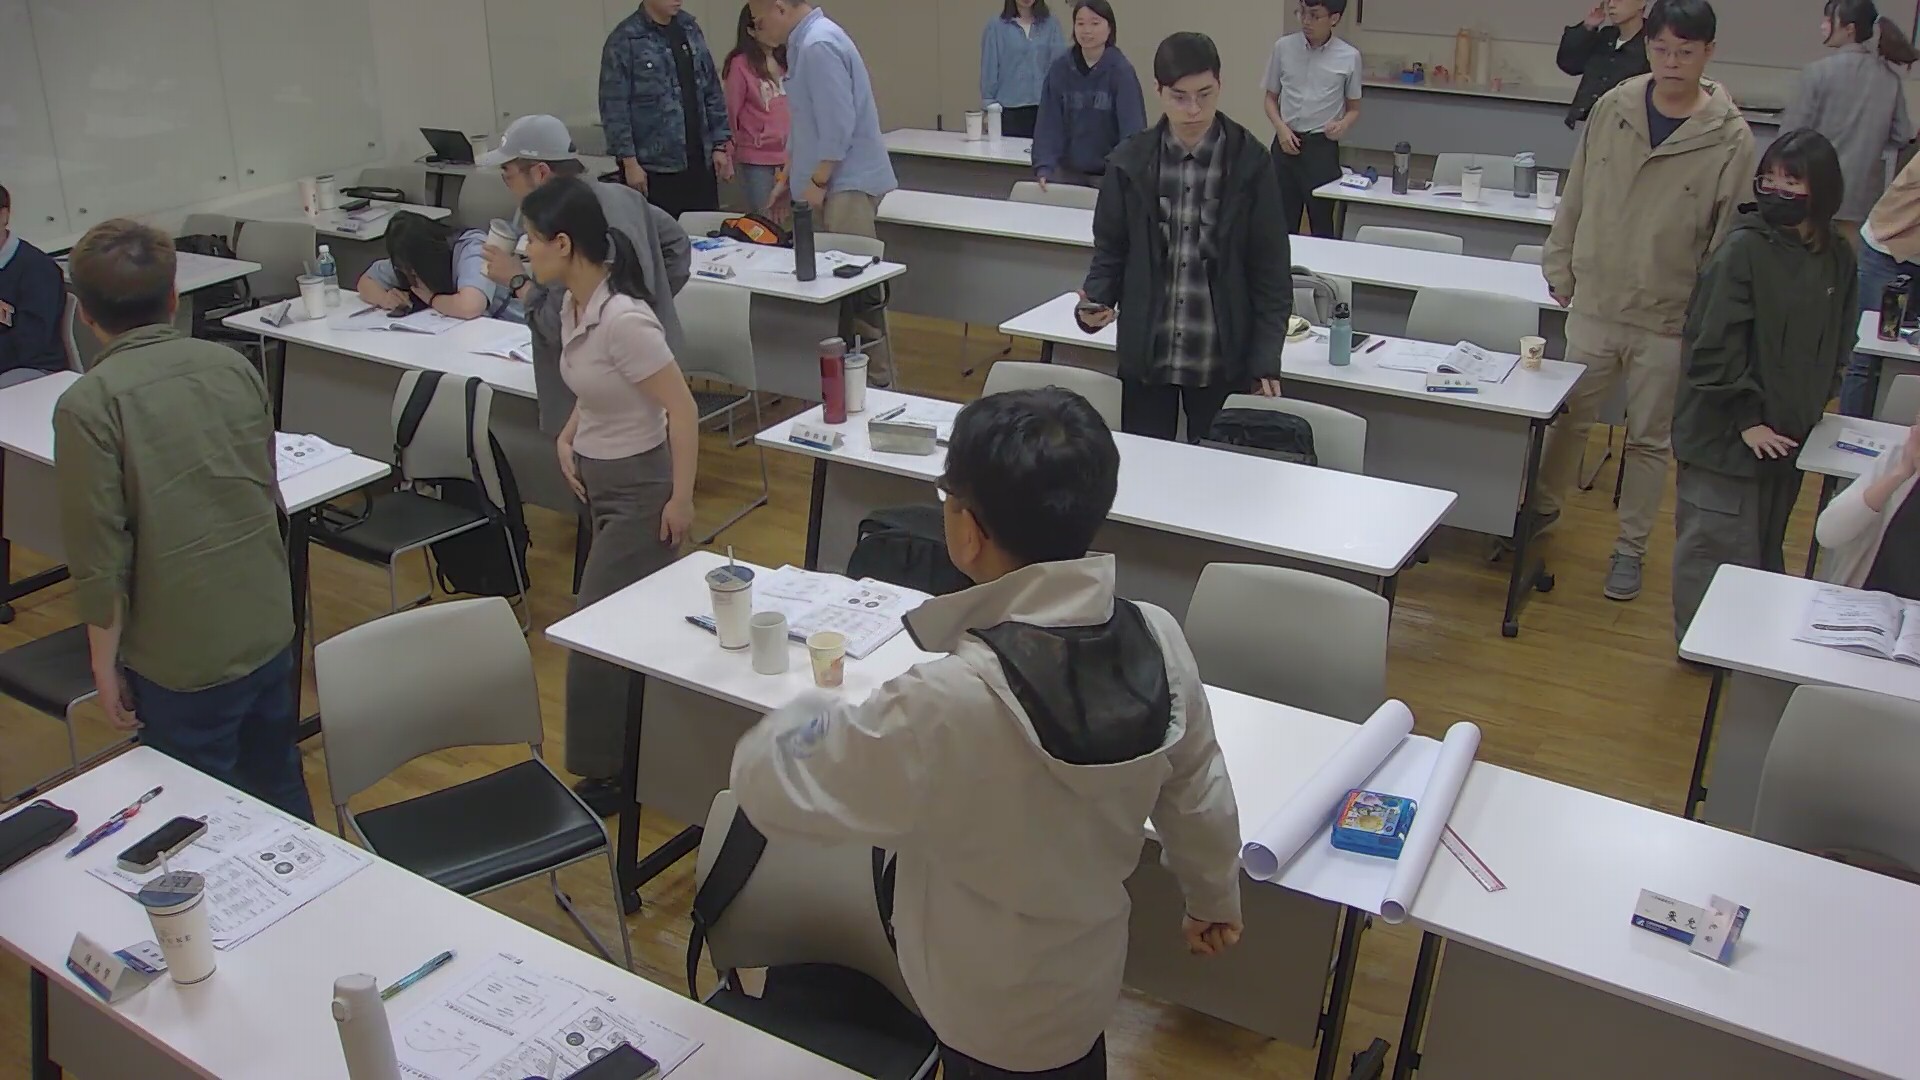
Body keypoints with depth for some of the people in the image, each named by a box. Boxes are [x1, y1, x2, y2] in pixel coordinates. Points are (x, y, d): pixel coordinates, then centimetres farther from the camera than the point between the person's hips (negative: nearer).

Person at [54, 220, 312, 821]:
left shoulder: (88, 404, -16)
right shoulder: (232, 367, 0)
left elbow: (100, 553, -15)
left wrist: (104, 663, -3)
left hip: (184, 658, -5)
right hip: (270, 629, 5)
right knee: (280, 791, 22)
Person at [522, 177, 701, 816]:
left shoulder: (622, 320, -26)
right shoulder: (574, 307, 1)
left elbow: (682, 410, -22)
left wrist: (681, 499, -17)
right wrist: (569, 437, 5)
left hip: (638, 486, -9)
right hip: (598, 478, 9)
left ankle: (606, 775, 13)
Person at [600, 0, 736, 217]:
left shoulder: (690, 29, 11)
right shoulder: (625, 40, -7)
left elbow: (712, 91, 14)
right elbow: (614, 107, -9)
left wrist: (719, 145, 9)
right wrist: (629, 161, -13)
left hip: (700, 163, 5)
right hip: (653, 168, -5)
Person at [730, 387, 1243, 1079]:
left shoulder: (947, 706, -38)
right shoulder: (1158, 642, -20)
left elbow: (769, 783, -24)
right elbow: (1198, 798, -4)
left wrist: (813, 714, -1)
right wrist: (1215, 897, 16)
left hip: (986, 1012, -4)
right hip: (1092, 972, 4)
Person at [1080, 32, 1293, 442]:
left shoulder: (1250, 163, -5)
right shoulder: (1130, 161, -1)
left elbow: (1271, 268, -2)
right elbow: (1110, 250, 7)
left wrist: (1266, 359, -8)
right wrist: (1097, 300, -13)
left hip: (1222, 361, -1)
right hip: (1145, 355, 2)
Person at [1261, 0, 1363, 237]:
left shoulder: (1349, 57, -2)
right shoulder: (1283, 47, 0)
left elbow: (1354, 108, 9)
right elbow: (1271, 98, 9)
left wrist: (1342, 125, -13)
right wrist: (1281, 128, -8)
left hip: (1322, 146, -1)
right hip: (1286, 141, 1)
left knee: (1322, 222, 3)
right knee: (1282, 221, 4)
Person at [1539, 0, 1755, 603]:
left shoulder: (1729, 139, -10)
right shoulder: (1613, 110, -2)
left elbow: (1729, 238, -6)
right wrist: (1561, 268, 8)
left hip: (1668, 321, -2)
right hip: (1594, 305, 2)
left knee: (1649, 439, 11)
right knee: (1570, 416, 16)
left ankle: (1631, 548, 26)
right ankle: (1544, 507, 39)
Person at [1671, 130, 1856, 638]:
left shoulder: (1838, 258, 4)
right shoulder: (1744, 247, -15)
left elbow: (1837, 344, 17)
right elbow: (1716, 344, -17)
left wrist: (1815, 404, 8)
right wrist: (1746, 419, -15)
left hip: (1787, 431, 6)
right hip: (1725, 433, -6)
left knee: (1766, 546, 18)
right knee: (1719, 544, 1)